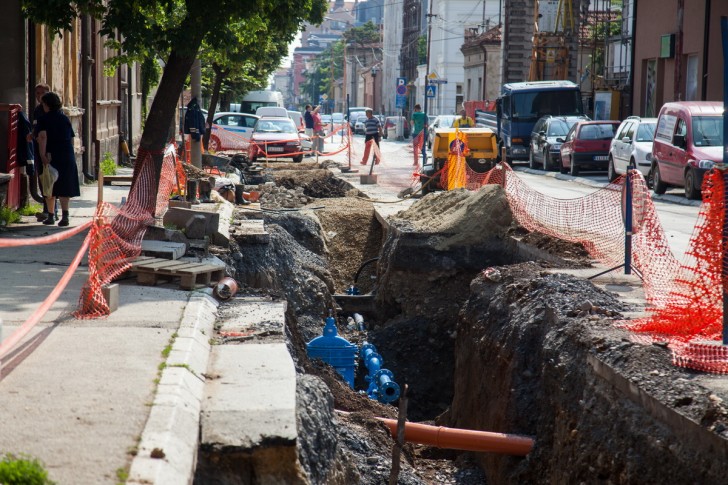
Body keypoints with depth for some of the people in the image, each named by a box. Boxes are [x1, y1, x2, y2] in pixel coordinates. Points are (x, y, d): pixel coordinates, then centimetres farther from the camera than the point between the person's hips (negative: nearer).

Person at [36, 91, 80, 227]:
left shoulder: (44, 119, -2)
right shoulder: (65, 119, 11)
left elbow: (42, 137, -16)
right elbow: (72, 138, 12)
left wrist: (43, 156, -20)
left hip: (51, 156, -3)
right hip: (68, 157, 3)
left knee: (50, 189, 9)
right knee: (65, 187, 3)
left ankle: (51, 216, 15)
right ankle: (65, 216, -10)